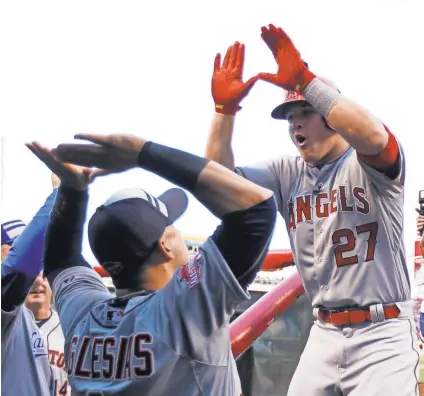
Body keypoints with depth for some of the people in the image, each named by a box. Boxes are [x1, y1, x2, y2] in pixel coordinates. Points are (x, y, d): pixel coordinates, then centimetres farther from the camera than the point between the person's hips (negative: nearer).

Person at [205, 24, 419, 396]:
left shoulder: (367, 164, -6)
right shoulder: (288, 173, 11)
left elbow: (373, 137, -30)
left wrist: (304, 80, -31)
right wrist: (225, 108, -7)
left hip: (383, 334, -6)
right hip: (324, 333, 6)